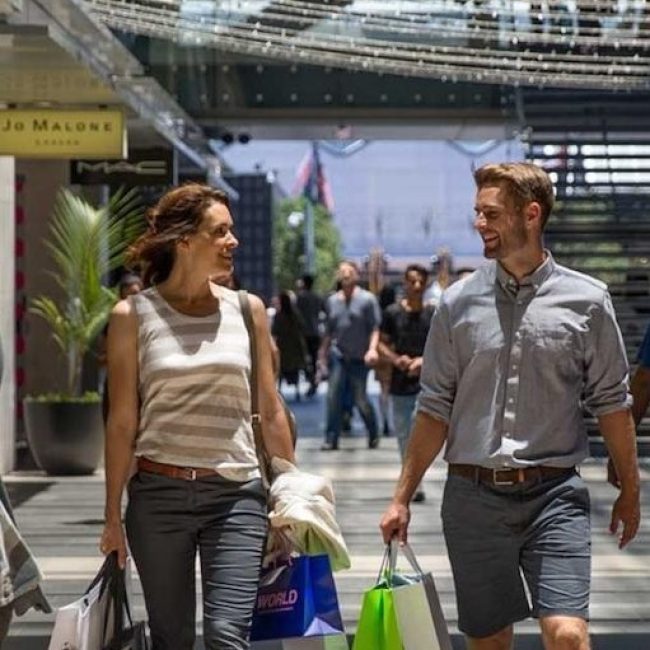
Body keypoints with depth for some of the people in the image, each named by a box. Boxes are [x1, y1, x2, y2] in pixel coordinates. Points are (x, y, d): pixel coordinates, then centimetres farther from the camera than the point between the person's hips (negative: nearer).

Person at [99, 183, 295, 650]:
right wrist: (113, 515, 2)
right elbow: (122, 422, 1)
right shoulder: (133, 315, -1)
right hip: (158, 494, 0)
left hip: (236, 494, 1)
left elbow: (270, 412, 9)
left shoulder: (247, 310, 5)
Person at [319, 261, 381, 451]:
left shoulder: (367, 299, -3)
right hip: (337, 355, 3)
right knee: (333, 397, -6)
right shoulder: (332, 300, 10)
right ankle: (331, 438, -1)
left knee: (360, 399, 1)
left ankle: (373, 435, 22)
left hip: (359, 357, -3)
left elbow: (375, 328, -8)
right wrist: (323, 350, 15)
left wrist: (372, 349, -20)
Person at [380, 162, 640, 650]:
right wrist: (402, 498, 5)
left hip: (554, 494, -2)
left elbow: (612, 401, 7)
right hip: (473, 496, 2)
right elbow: (436, 408, 7)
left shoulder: (587, 301, 0)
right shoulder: (458, 303, 4)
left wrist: (630, 492, 8)